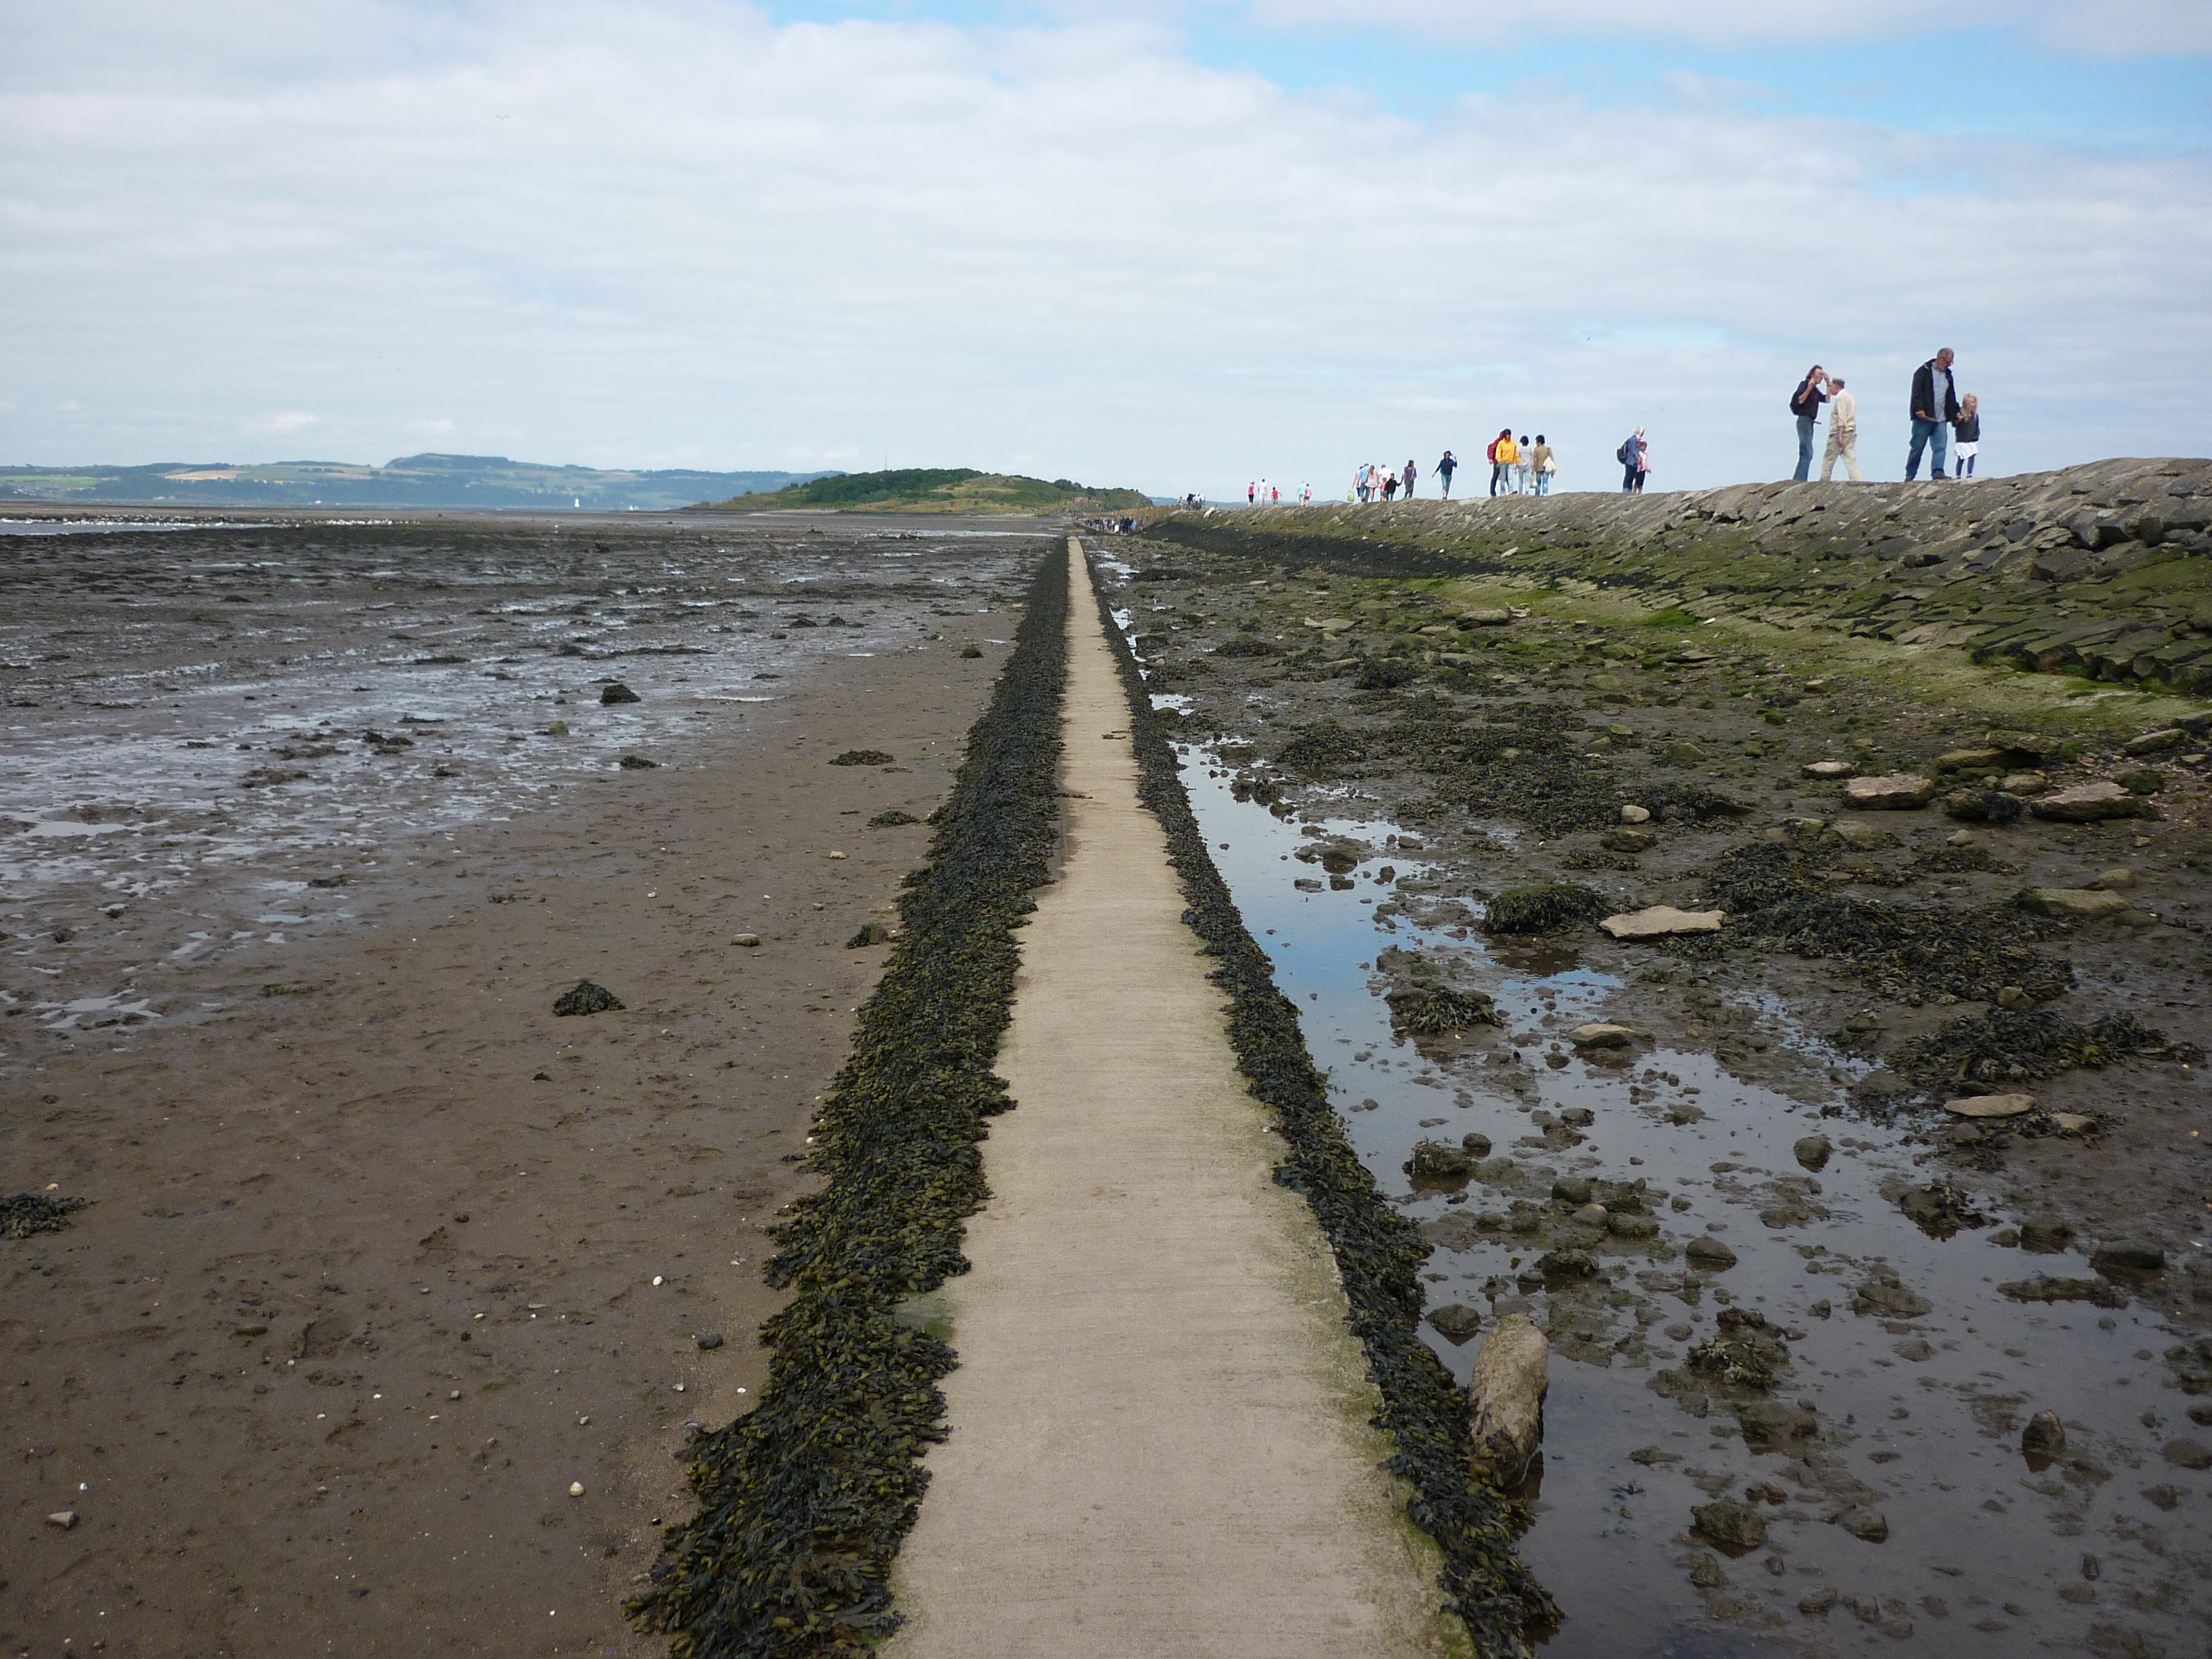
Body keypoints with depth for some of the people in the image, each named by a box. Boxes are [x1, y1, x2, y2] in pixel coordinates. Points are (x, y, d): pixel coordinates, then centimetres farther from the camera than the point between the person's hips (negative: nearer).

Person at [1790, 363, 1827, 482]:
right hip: (1804, 420, -10)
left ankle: (1795, 481, 10)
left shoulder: (1816, 390, 21)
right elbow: (1799, 401, -15)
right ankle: (1801, 481, -22)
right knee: (1808, 453, -17)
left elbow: (1826, 400, 15)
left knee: (1804, 455, 9)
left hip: (1810, 423, 10)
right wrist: (1809, 389, -23)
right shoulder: (1804, 384, -5)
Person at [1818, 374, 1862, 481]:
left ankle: (1824, 482, 7)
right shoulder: (1850, 397, 21)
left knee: (1828, 460, 2)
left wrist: (1840, 436, -21)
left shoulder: (1840, 398, -10)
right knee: (1851, 460, 0)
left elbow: (1842, 418, -17)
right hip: (1851, 433, 9)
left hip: (1840, 433, -9)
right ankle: (1858, 480, -11)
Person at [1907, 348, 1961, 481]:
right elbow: (1916, 392, -11)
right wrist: (1919, 409, -22)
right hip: (1924, 417, -6)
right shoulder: (1924, 371, -1)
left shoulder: (1948, 375, 19)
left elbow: (1951, 397, 28)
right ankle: (1910, 475, 9)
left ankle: (1937, 472, -14)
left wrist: (1956, 413, 24)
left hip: (1941, 420, 6)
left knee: (1940, 447, -8)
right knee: (1917, 447, 0)